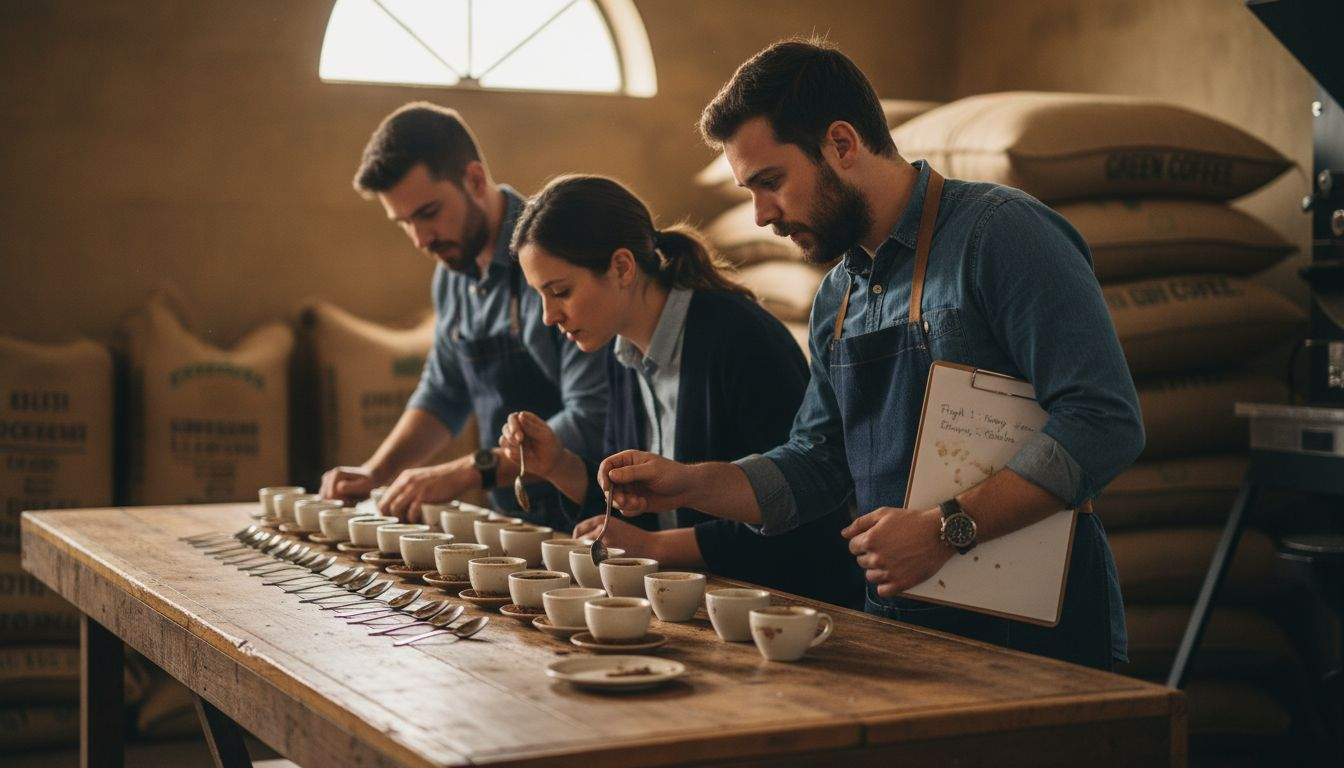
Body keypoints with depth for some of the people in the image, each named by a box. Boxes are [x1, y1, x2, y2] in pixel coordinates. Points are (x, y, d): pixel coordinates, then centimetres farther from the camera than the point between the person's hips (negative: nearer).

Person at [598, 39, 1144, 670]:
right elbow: (815, 466, 23)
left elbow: (1106, 425, -17)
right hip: (900, 636, 7)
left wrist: (946, 529, -20)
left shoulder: (1001, 233, -10)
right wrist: (685, 484, 9)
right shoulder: (837, 299, 15)